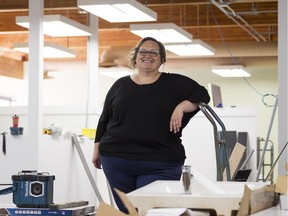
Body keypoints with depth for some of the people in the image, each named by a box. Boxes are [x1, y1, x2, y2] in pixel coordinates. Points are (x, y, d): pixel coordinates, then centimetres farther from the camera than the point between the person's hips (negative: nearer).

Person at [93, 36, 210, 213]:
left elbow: (202, 95, -1)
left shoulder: (174, 83, 5)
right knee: (125, 211, 6)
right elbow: (104, 120, 16)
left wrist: (181, 107, -16)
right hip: (117, 160, 3)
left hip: (160, 165, -2)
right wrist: (97, 149, 14)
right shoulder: (120, 85, 12)